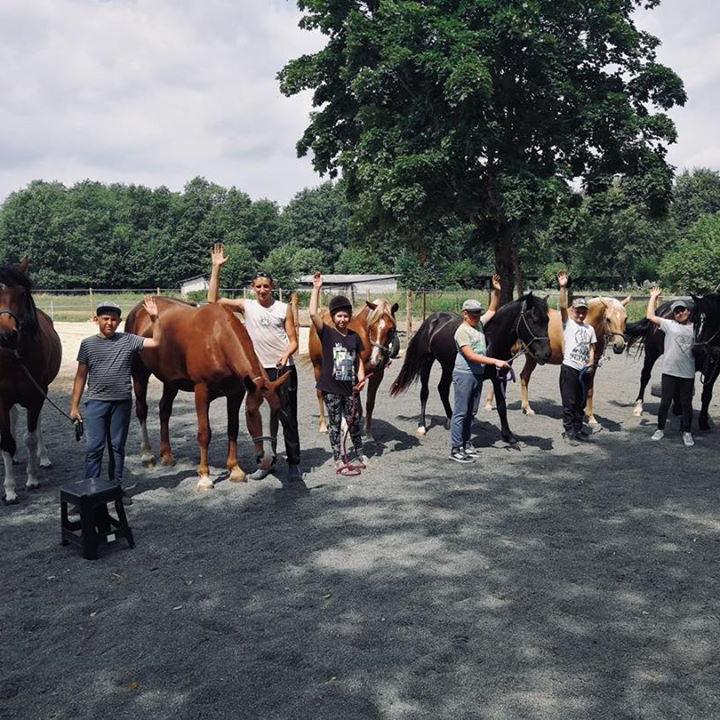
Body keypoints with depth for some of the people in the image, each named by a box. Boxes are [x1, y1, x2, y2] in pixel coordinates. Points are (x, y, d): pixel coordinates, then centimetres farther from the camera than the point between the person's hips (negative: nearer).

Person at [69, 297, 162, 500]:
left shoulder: (128, 340, 1)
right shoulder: (88, 344, 1)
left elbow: (156, 342, -7)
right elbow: (81, 376, 3)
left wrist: (155, 318, -18)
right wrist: (74, 406, 2)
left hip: (122, 402, 1)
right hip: (96, 402, -1)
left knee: (117, 447, 11)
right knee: (94, 447, -2)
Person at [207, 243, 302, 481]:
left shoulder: (284, 308, -1)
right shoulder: (246, 306, 3)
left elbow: (294, 341, 0)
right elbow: (213, 299, -5)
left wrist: (286, 354, -22)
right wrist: (216, 268, -9)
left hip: (284, 369, -2)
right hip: (260, 371, 2)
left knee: (288, 417, 1)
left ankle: (294, 464, 12)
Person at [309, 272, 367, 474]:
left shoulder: (354, 337, 6)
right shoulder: (327, 333, -6)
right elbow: (313, 314, -19)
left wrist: (361, 377, -2)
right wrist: (317, 288, -19)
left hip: (350, 388, 3)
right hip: (331, 388, -3)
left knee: (354, 421, 14)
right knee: (335, 424, 5)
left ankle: (359, 454, 32)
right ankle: (338, 461, 12)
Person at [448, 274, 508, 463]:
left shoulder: (479, 324, 9)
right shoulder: (462, 331, -15)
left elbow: (492, 310, 21)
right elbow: (471, 355, -22)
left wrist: (496, 291, 6)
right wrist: (495, 361, -26)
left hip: (478, 374, 8)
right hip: (464, 375, -8)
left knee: (471, 412, 13)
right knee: (460, 412, -5)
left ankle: (465, 444, 23)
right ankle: (456, 450, -2)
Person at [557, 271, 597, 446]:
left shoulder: (590, 328, 12)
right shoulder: (568, 323, -1)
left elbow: (591, 348, 12)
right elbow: (562, 306, -15)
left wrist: (591, 362, -5)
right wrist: (563, 287, -26)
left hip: (584, 370, 5)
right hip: (569, 368, -5)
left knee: (581, 402, 13)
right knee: (569, 402, -1)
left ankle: (578, 429, 24)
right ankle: (569, 431, 5)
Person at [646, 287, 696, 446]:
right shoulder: (669, 325, 3)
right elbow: (650, 316, -2)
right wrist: (653, 297, 6)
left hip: (688, 374, 1)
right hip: (669, 372, -1)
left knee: (686, 404, 9)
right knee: (665, 402, 7)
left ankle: (686, 432, 22)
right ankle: (660, 429, 20)